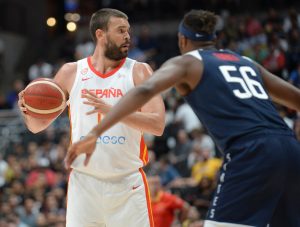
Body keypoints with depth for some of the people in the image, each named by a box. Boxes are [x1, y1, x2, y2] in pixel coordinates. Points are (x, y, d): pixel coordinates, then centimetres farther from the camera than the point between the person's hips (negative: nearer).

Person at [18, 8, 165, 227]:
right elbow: (38, 125, 12)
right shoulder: (71, 72, 6)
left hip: (128, 183, -1)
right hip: (84, 182, 1)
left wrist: (111, 110, -26)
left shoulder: (139, 71, 0)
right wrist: (28, 110, -12)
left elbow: (157, 124, -13)